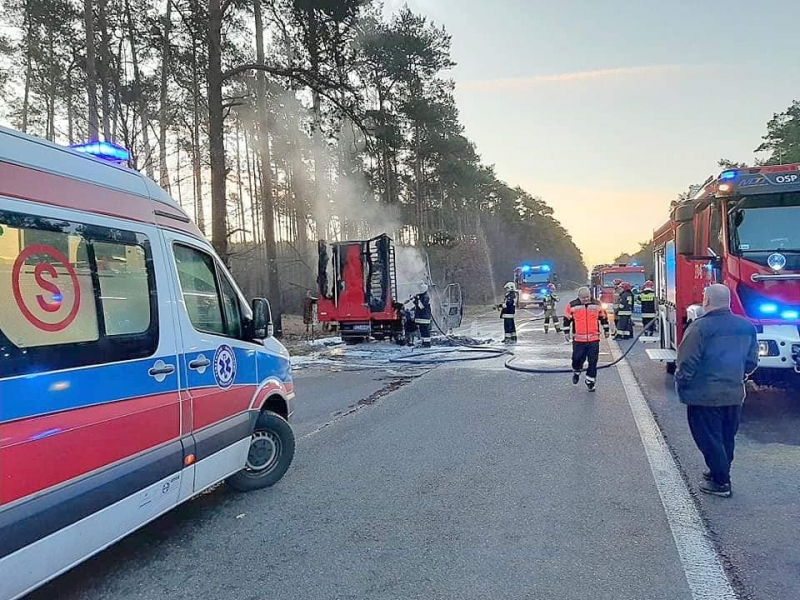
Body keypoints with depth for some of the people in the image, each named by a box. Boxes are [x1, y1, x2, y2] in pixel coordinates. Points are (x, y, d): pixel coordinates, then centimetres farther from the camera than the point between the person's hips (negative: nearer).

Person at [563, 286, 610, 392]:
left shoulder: (597, 305, 3)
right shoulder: (572, 306, -3)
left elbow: (603, 317, 16)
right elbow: (567, 319, 5)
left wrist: (606, 330, 20)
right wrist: (566, 332, 3)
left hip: (594, 338, 1)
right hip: (578, 339, -1)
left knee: (593, 361, 1)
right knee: (577, 359, 6)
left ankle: (590, 381, 15)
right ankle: (576, 372, 37)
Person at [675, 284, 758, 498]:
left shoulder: (701, 327, -18)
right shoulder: (747, 327, 3)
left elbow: (687, 362, -18)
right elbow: (751, 361, 11)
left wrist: (681, 383, -3)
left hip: (704, 396, -7)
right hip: (735, 394, 7)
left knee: (709, 439, 5)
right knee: (727, 438, 20)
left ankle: (720, 482, 11)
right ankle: (719, 473, 34)